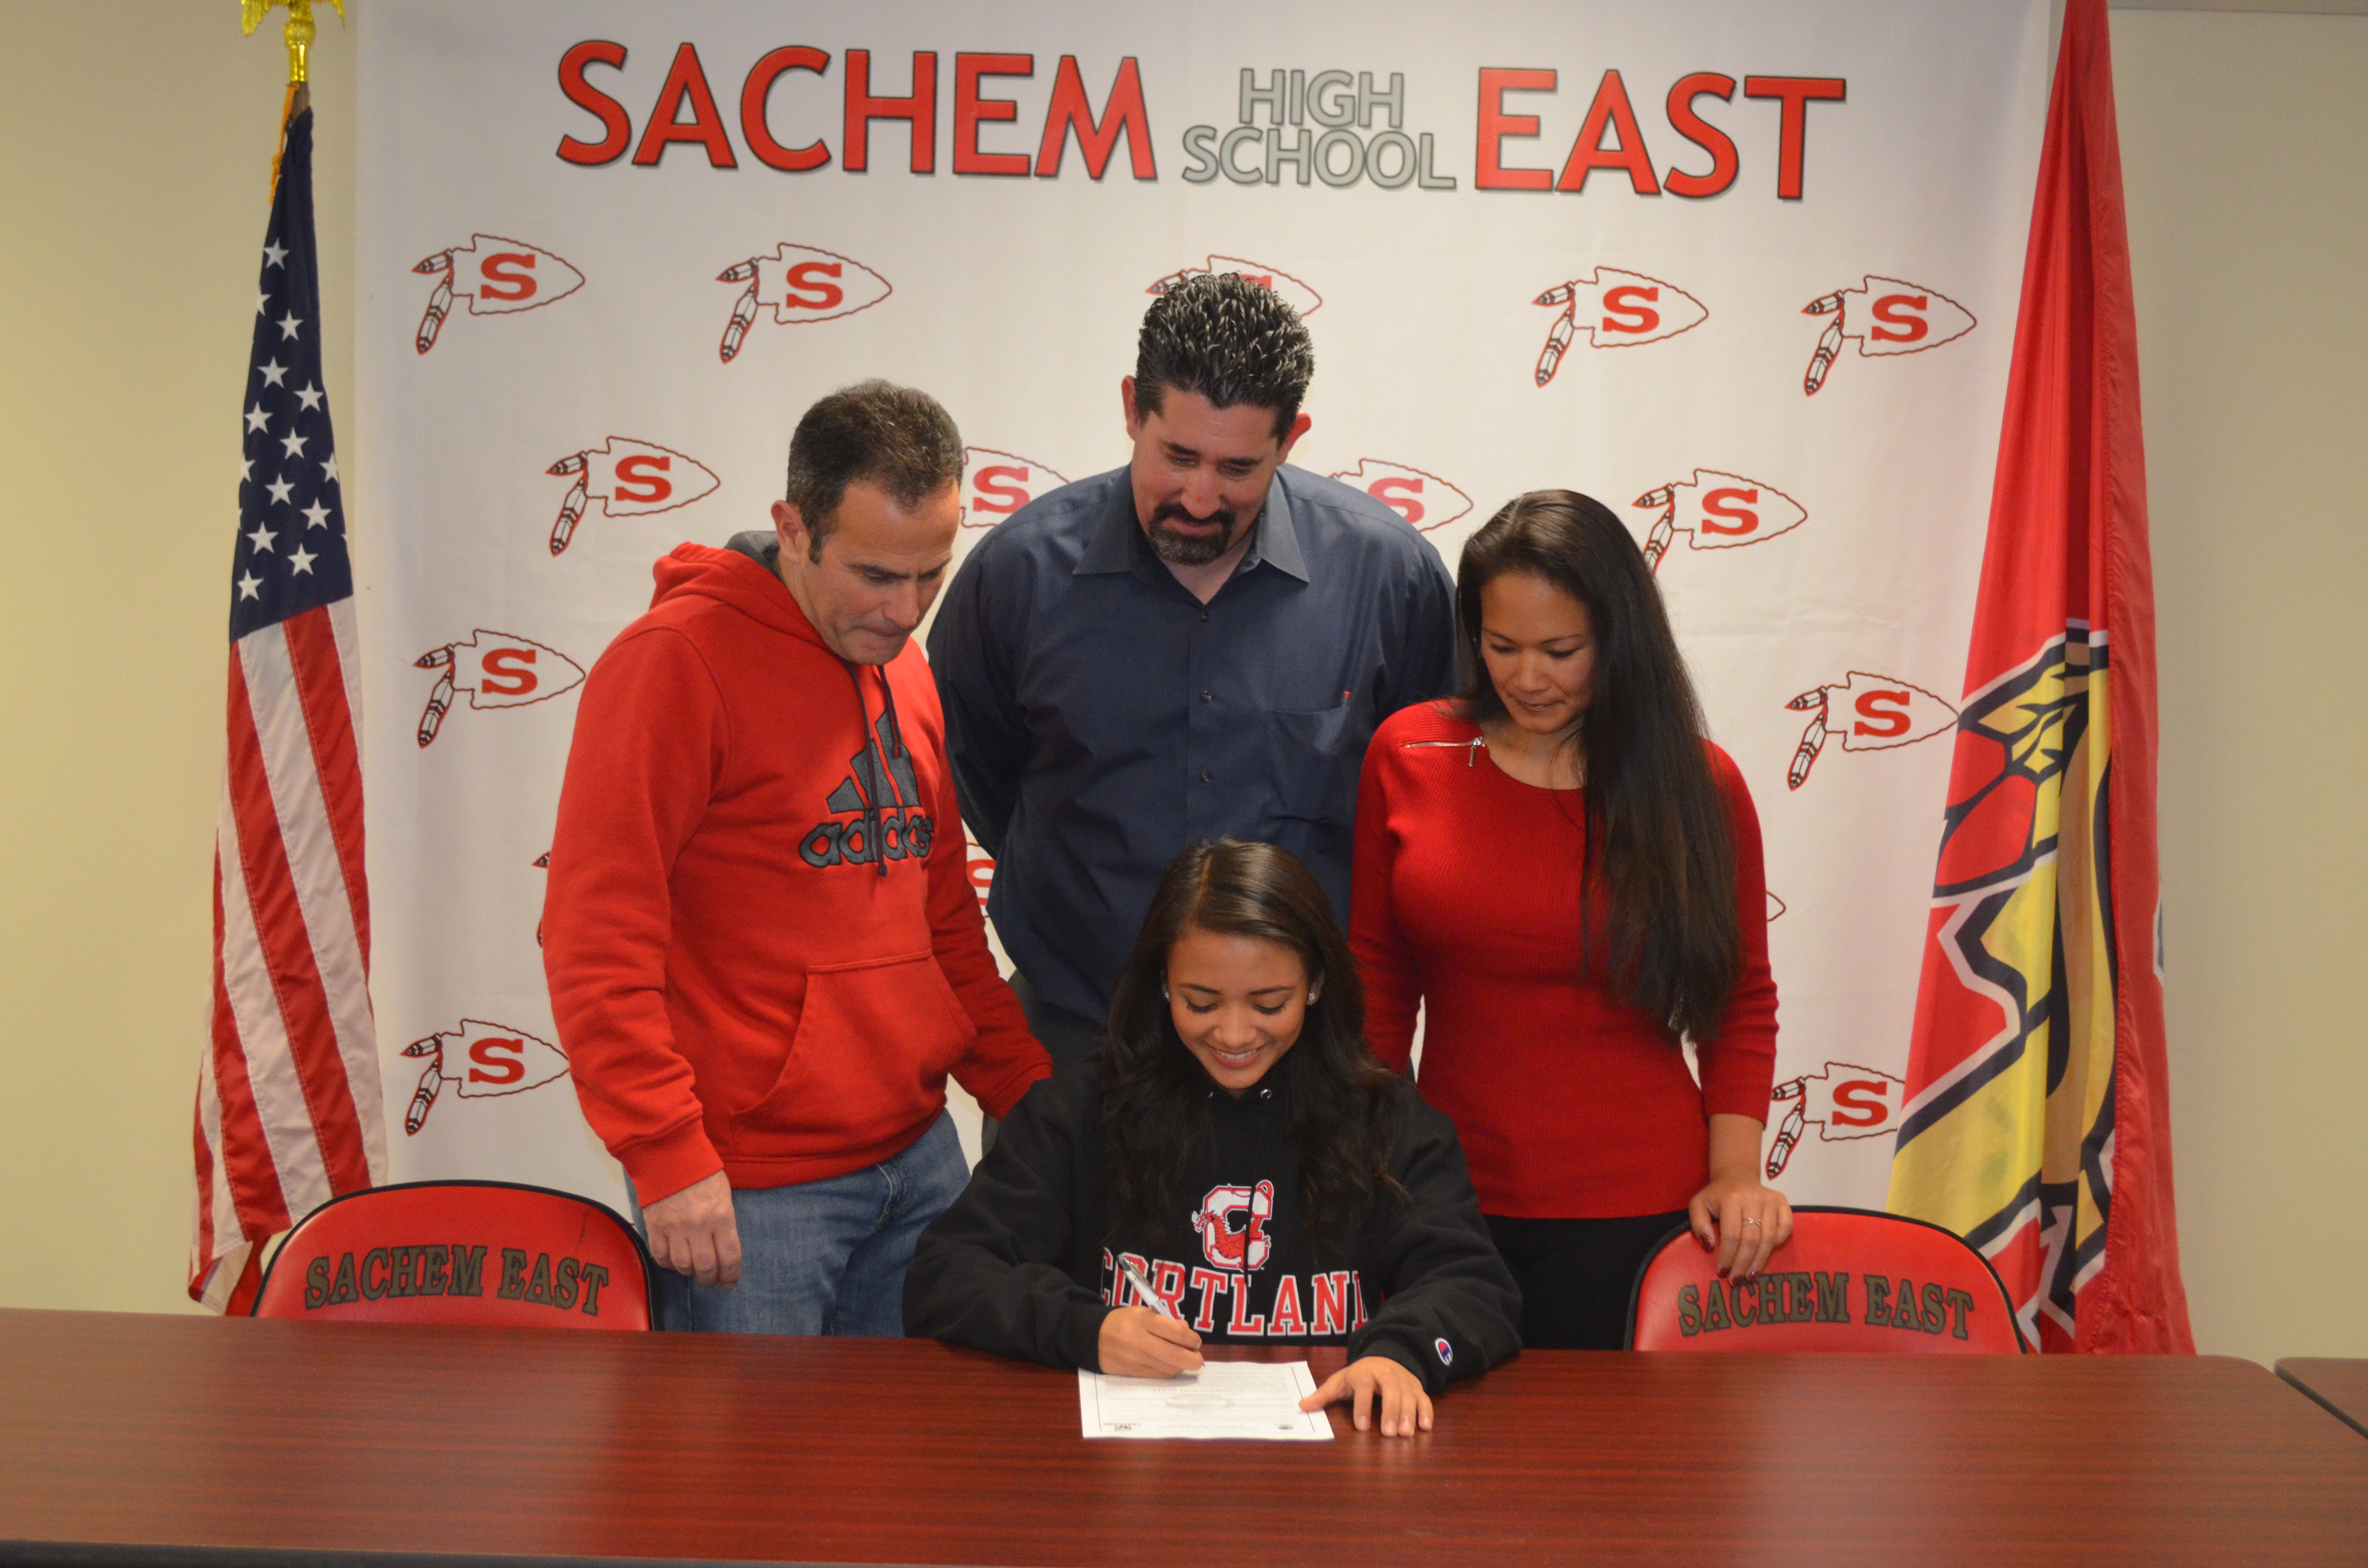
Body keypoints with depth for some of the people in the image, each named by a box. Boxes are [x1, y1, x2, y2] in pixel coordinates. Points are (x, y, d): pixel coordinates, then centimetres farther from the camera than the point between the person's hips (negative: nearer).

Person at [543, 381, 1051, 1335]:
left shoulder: (902, 665, 12)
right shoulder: (676, 662, -12)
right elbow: (597, 943, -16)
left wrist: (1033, 1096, 13)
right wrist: (667, 1156, -19)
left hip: (919, 1154, 7)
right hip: (751, 1189, -7)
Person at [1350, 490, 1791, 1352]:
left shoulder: (1696, 785, -2)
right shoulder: (1408, 754, 0)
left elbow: (1742, 1002, 6)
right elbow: (1376, 981, 6)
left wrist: (1734, 1174, -5)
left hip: (1632, 1216, -1)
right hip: (1448, 1199, 2)